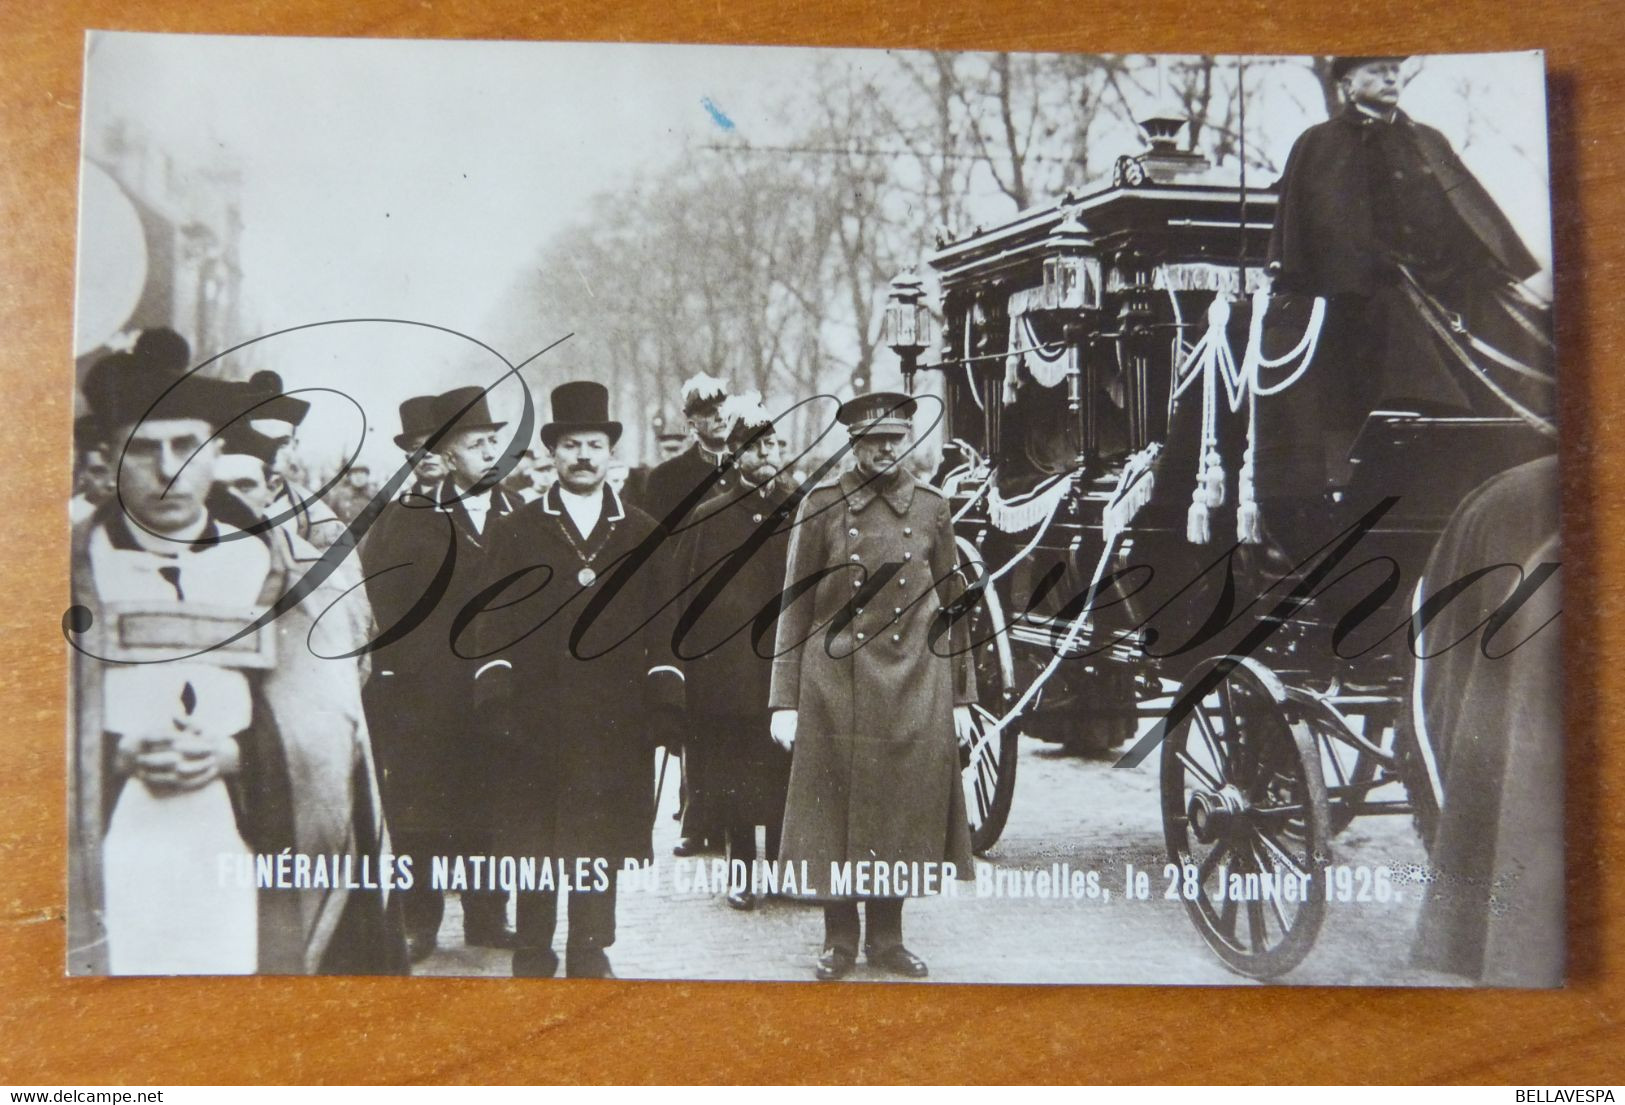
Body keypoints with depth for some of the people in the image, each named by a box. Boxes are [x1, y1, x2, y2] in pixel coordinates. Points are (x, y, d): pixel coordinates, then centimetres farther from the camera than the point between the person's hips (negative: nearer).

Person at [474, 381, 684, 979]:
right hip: (537, 720, -1)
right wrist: (496, 691, -5)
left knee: (603, 838, 5)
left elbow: (662, 626, 9)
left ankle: (590, 953, 16)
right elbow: (494, 619, 5)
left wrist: (666, 700, 1)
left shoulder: (644, 535, 11)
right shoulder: (516, 530, 9)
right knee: (533, 840, 3)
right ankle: (532, 957, 14)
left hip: (616, 721, 1)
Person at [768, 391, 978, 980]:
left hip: (914, 691, 2)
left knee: (902, 813, 7)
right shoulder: (821, 505, 1)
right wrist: (785, 700, -4)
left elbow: (951, 604, 9)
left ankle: (887, 937, 22)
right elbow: (795, 605, 0)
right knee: (836, 815, 4)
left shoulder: (932, 506, 6)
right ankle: (840, 938, 19)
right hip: (835, 687, -1)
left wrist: (960, 697, 7)